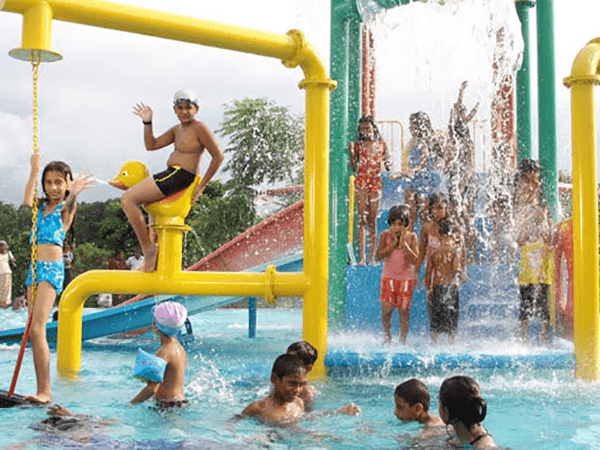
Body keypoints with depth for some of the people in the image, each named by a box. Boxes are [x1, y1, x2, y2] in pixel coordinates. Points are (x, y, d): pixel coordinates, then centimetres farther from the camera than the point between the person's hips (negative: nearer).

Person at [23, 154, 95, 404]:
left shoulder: (66, 206, 2)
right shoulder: (41, 205, 15)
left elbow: (69, 204, -20)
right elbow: (27, 201, -4)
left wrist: (74, 192, -40)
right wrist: (34, 172, -4)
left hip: (52, 268, -7)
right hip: (35, 268, 7)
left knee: (37, 329, -18)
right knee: (34, 331, 6)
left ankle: (45, 391, -18)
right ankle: (42, 389, 11)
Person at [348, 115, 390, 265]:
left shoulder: (381, 144, 8)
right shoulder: (358, 145, 6)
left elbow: (388, 166, 14)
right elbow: (354, 167, 3)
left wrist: (386, 165, -8)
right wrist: (352, 153, -9)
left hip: (376, 183, 1)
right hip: (361, 182, -1)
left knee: (373, 220, 1)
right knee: (362, 219, -6)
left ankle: (372, 257, 4)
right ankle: (362, 256, -6)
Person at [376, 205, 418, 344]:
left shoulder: (411, 237, -5)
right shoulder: (386, 235, -3)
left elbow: (415, 259, -12)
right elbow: (379, 255, -12)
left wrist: (404, 243, -19)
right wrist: (393, 243, -18)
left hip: (406, 278, 0)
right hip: (389, 277, 1)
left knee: (404, 310, 1)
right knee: (386, 309, -4)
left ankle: (403, 340, 13)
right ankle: (387, 337, 16)